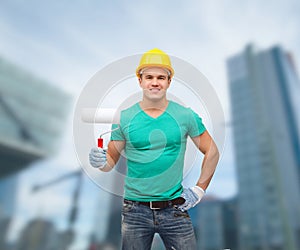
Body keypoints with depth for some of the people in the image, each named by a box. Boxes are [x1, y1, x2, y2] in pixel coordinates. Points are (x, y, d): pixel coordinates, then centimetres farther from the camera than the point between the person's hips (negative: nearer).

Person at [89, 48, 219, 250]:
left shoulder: (185, 116, -3)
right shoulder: (124, 118, -3)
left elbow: (212, 152, 5)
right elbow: (111, 162, 2)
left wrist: (200, 189, 1)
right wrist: (100, 161, -20)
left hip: (175, 209, 0)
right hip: (135, 210, 1)